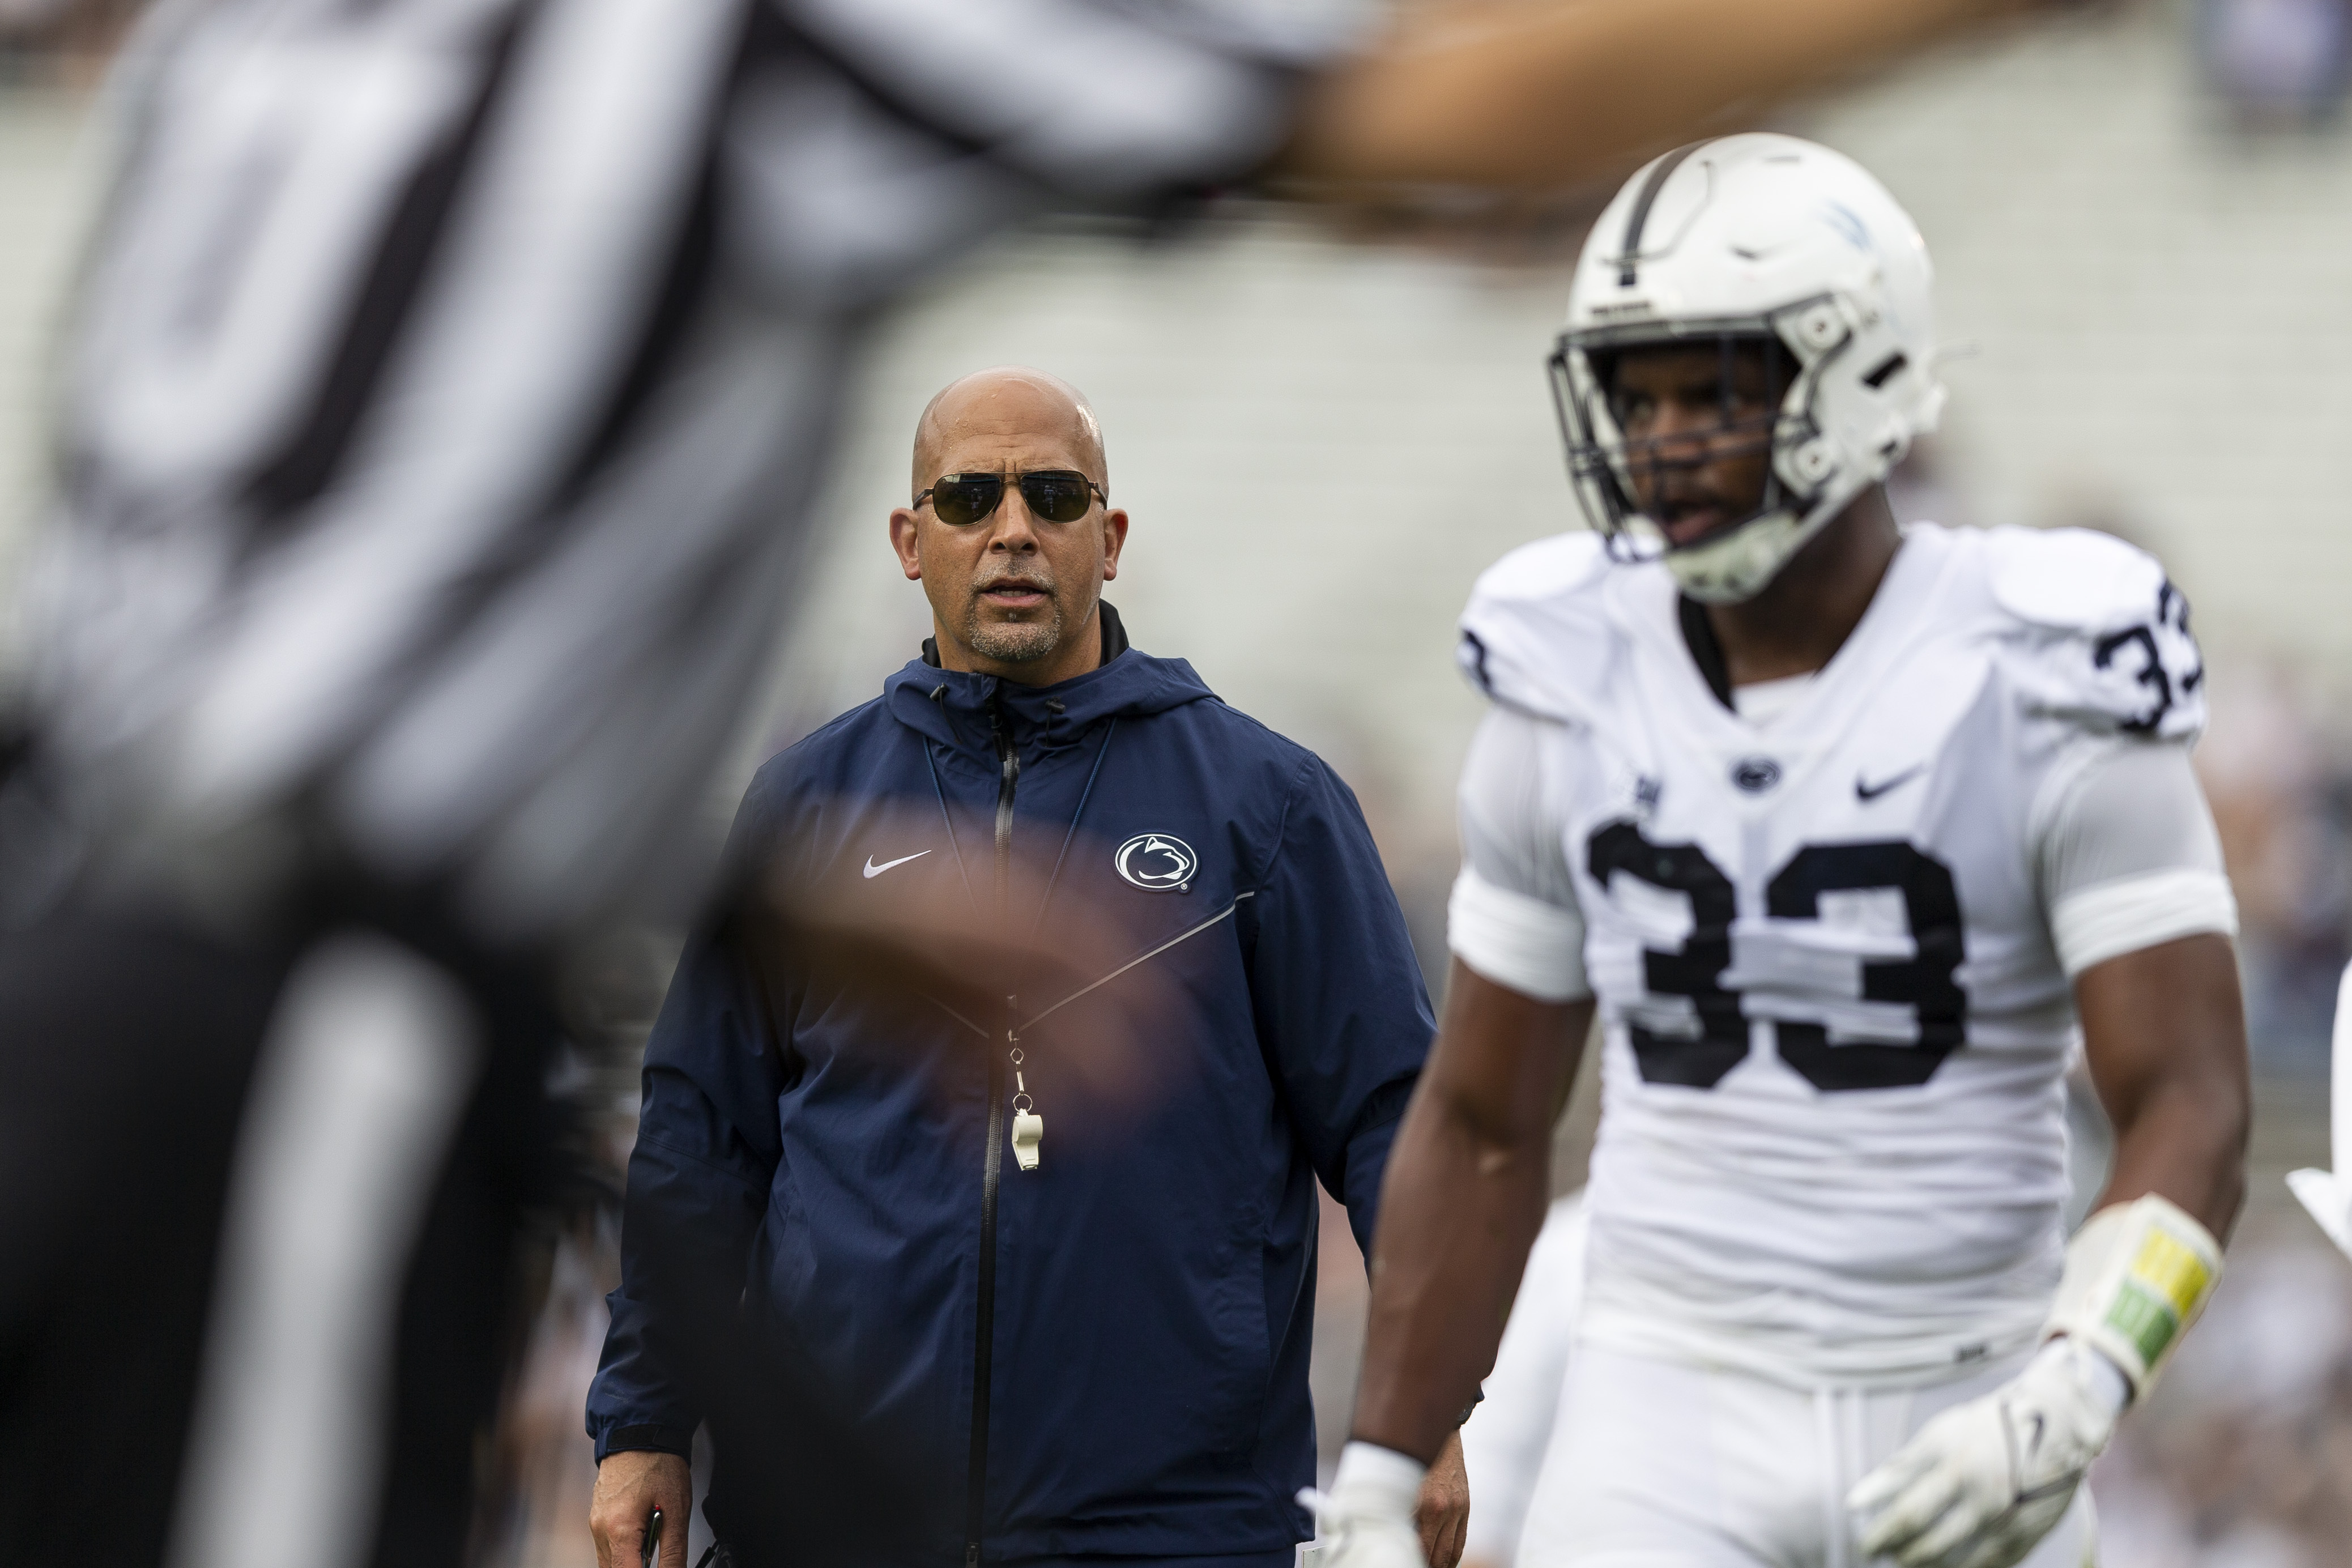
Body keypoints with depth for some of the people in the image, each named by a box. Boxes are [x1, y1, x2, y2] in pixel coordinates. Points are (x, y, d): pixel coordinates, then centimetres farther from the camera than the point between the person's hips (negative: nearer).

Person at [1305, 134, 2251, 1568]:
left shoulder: (2036, 693, -11)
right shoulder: (1574, 696, 1)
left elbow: (2193, 1120, -15)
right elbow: (1479, 1125, 10)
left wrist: (2070, 1406, -32)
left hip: (1959, 1425, -2)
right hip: (1674, 1411, 2)